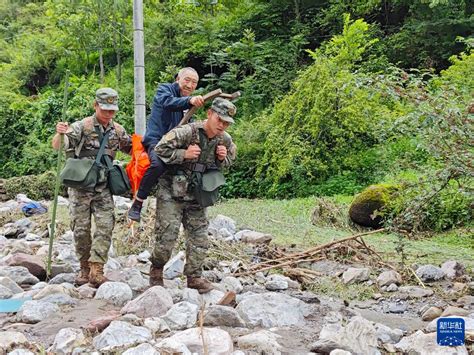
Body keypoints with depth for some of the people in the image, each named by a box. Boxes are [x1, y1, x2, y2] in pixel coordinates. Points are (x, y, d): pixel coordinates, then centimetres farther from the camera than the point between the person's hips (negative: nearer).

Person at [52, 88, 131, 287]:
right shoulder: (82, 126, -9)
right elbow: (57, 147, -19)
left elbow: (131, 150, 21)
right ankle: (84, 269, 16)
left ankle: (96, 270, -9)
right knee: (81, 228, 2)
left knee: (105, 226, -9)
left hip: (103, 187, 3)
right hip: (80, 186, -3)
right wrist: (59, 134, -42)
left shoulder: (118, 131, 5)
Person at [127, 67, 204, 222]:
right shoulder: (164, 89, 0)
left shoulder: (189, 104, 21)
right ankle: (137, 204, -24)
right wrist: (189, 100, -42)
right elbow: (167, 102, -25)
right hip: (156, 139, -8)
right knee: (158, 164, -35)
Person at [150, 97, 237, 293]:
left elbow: (230, 159, 16)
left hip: (196, 195, 6)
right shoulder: (187, 132, -22)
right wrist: (184, 154, -27)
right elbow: (160, 149, -23)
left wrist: (223, 158, -6)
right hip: (171, 192, -6)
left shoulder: (225, 140, -3)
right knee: (167, 235, -6)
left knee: (199, 235, 4)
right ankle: (156, 270, 17)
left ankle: (194, 276, 16)